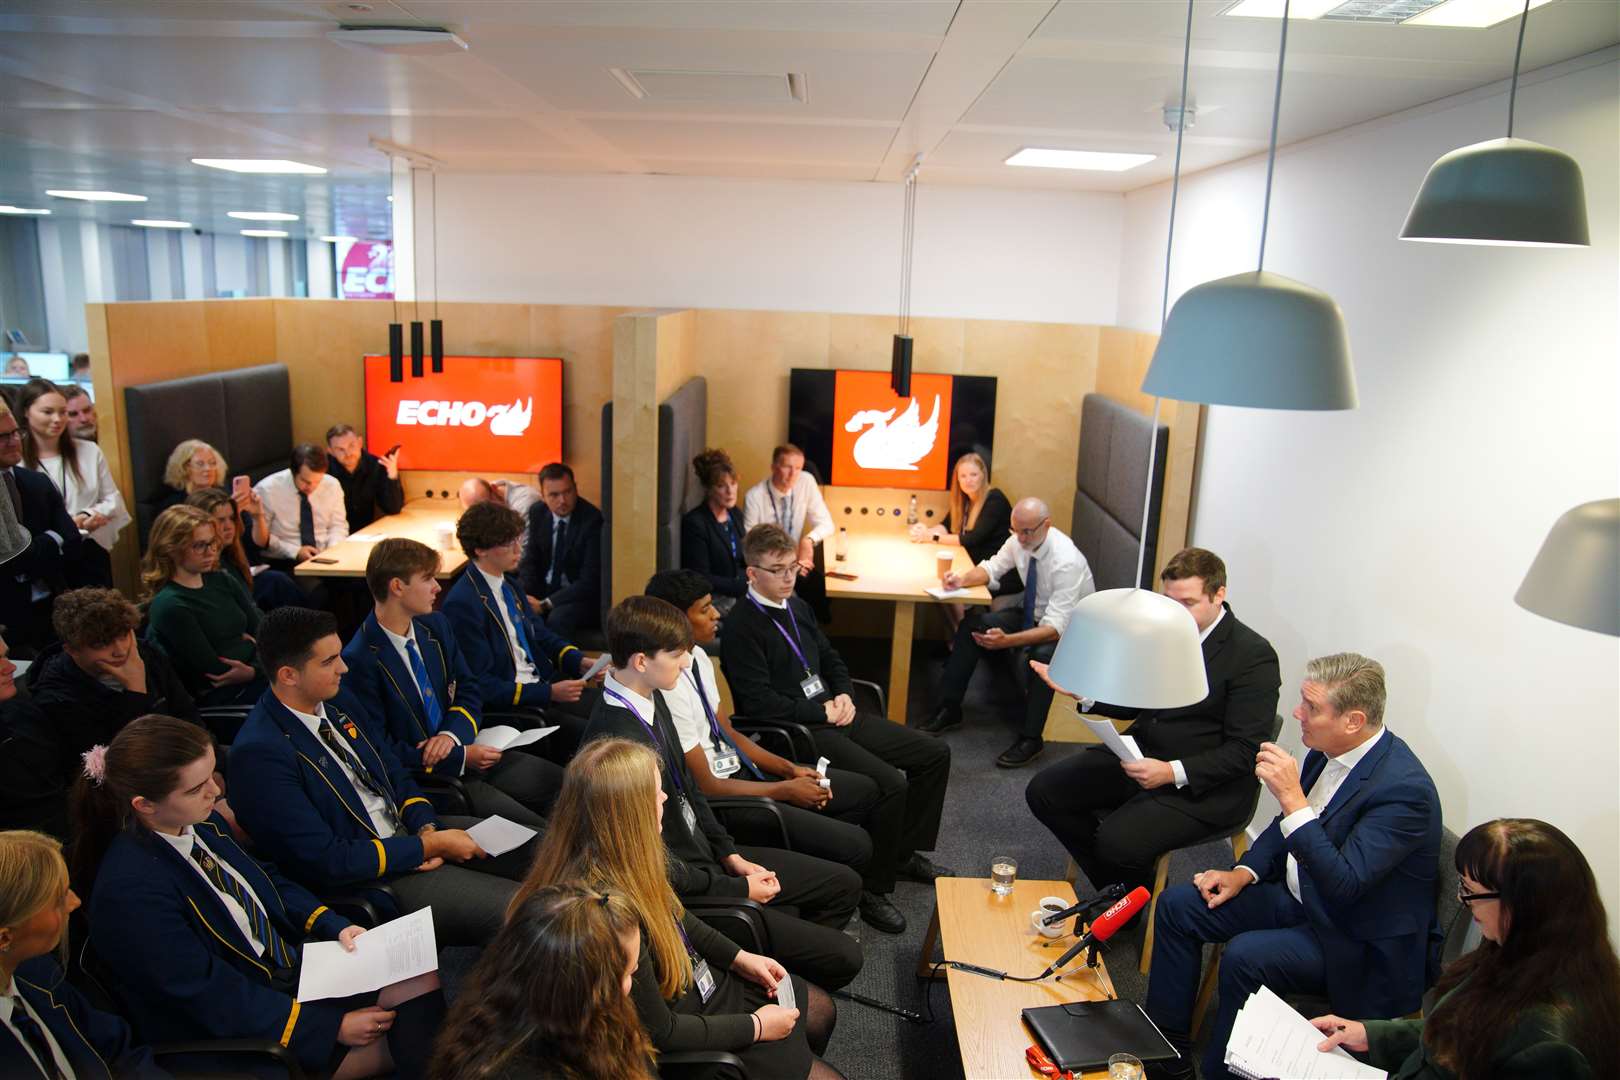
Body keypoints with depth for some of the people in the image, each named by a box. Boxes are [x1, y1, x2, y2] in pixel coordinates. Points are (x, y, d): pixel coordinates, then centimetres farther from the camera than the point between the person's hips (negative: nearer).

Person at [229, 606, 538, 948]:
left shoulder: (337, 699, 3)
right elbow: (326, 861, -22)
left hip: (409, 830, 8)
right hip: (365, 877, -8)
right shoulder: (259, 754, -22)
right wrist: (430, 846, -18)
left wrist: (427, 828, -8)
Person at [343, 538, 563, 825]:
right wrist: (460, 758, -16)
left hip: (464, 749, 7)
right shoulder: (359, 661, -16)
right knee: (536, 832, -20)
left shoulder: (436, 625, 6)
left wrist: (452, 735, -10)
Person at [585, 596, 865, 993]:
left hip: (708, 855, 9)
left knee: (845, 883, 14)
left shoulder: (651, 698, -3)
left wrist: (731, 855, 5)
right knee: (842, 957, -8)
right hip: (681, 892, -9)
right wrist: (740, 890, -12)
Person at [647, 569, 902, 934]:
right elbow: (706, 785, -22)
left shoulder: (698, 656, 1)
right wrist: (786, 790, -13)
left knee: (865, 790, 11)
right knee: (854, 844, -15)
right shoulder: (670, 688, -27)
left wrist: (790, 769, 1)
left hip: (738, 768, 9)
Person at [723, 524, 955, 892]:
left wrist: (844, 696, 5)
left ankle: (904, 852, 17)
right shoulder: (741, 626, -13)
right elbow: (760, 702, -19)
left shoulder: (797, 607, 14)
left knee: (935, 754, 5)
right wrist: (824, 712, -13)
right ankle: (873, 885, -6)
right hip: (798, 731, -9)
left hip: (833, 714, 9)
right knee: (890, 782, -26)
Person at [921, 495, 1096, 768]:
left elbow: (1055, 628, -36)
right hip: (1033, 613, 7)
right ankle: (949, 709, 1)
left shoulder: (1066, 560, -33)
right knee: (971, 625, -10)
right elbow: (993, 567, 3)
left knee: (1039, 656, -38)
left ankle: (1030, 739, -20)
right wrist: (963, 579, -20)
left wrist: (1006, 641, -48)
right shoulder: (1019, 540, -14)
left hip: (1070, 626, -7)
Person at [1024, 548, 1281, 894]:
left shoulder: (1254, 656, -14)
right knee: (1043, 792, -3)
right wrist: (1079, 690, -6)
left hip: (1203, 784, -7)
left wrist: (1172, 772, -26)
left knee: (1117, 840, -27)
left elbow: (1245, 751, -16)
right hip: (1139, 752, 7)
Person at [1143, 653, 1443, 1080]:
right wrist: (1243, 872, 0)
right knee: (1177, 904, -2)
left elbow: (1344, 886, -32)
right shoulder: (1329, 750, -3)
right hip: (1301, 897, 8)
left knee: (1245, 957, -29)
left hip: (1357, 943, -8)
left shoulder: (1404, 788, -27)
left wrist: (1292, 797, -35)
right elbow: (1288, 823, 14)